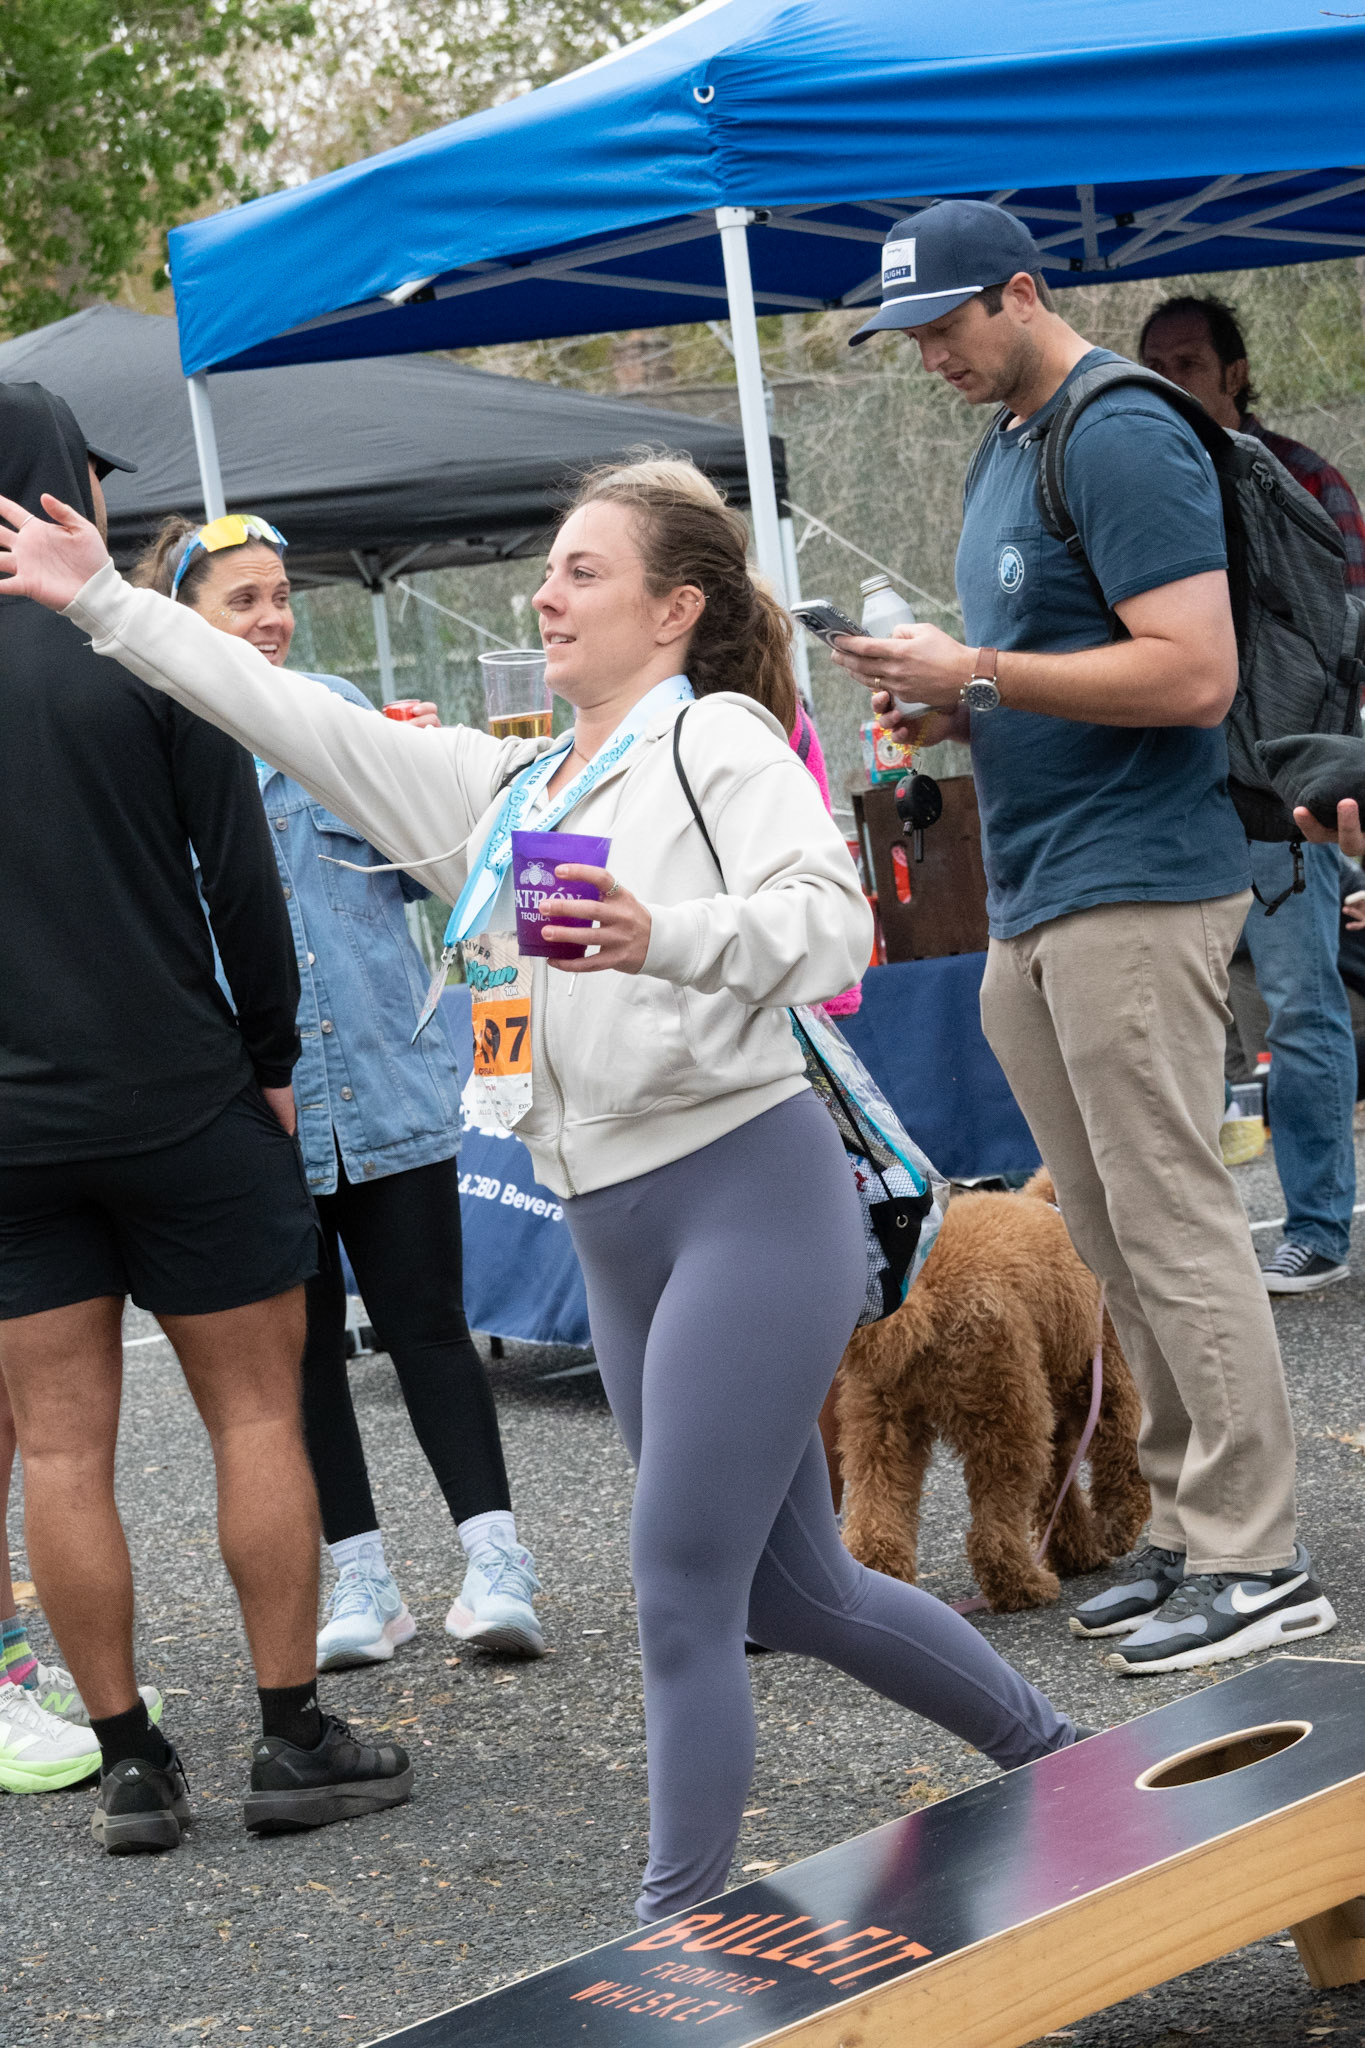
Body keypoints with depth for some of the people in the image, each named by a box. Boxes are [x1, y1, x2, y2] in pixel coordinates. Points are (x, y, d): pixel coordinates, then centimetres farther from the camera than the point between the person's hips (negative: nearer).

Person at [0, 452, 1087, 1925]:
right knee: (793, 1590, 14)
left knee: (681, 1595, -8)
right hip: (616, 1236, 8)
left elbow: (834, 924, -19)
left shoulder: (719, 739, -4)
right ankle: (1049, 1754, 32)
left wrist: (664, 936, -37)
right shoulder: (501, 786, 18)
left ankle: (674, 1929, 0)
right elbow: (292, 720, 16)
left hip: (749, 1193, -8)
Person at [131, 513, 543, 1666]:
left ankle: (496, 1566, -1)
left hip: (386, 1083, 1)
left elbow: (416, 875, 12)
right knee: (302, 1348, 7)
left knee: (427, 1326, -2)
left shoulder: (339, 707, 8)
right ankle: (362, 1586, 16)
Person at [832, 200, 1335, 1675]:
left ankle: (1256, 1561, -3)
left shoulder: (1122, 440, -12)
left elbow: (1192, 673, -21)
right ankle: (1188, 1531, 17)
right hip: (1031, 901, 10)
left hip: (1134, 886, -10)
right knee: (1111, 1239, 10)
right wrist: (946, 703, 7)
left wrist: (978, 674, -17)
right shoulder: (1003, 447, 18)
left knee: (1171, 1221, -8)